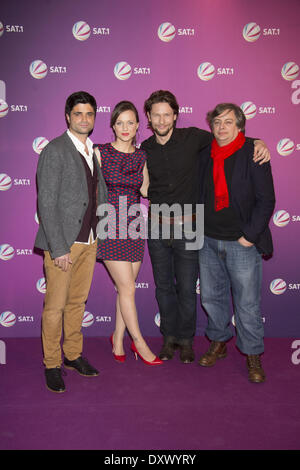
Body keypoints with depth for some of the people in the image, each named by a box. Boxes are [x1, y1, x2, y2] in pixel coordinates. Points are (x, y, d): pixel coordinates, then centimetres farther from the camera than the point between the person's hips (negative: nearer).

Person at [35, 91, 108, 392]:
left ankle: (73, 354, 32)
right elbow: (46, 204, -14)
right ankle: (52, 364, 21)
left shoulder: (94, 151, 12)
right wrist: (58, 249, -17)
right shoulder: (55, 151, -10)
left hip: (89, 241, 6)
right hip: (62, 242, -6)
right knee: (55, 306, 3)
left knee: (78, 301, 16)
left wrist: (100, 234, 10)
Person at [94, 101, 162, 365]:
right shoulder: (100, 153, -3)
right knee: (128, 287, -3)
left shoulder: (141, 157, 9)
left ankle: (118, 338, 26)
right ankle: (139, 342, 13)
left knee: (126, 287, 8)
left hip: (134, 226, 4)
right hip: (110, 227, -4)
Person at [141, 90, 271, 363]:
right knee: (163, 286, 11)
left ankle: (186, 339, 25)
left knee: (187, 288, 4)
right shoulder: (145, 149, 4)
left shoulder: (193, 138, -5)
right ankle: (170, 337, 29)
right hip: (157, 226, 3)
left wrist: (258, 142, -10)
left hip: (187, 227, -2)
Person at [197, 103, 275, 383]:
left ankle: (253, 356, 22)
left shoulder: (253, 155, -7)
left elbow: (266, 200, -8)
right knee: (211, 297, 15)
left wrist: (250, 236, -12)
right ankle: (218, 344, 35)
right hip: (208, 241, 5)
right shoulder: (204, 155, 7)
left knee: (247, 303, 3)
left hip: (241, 243, -4)